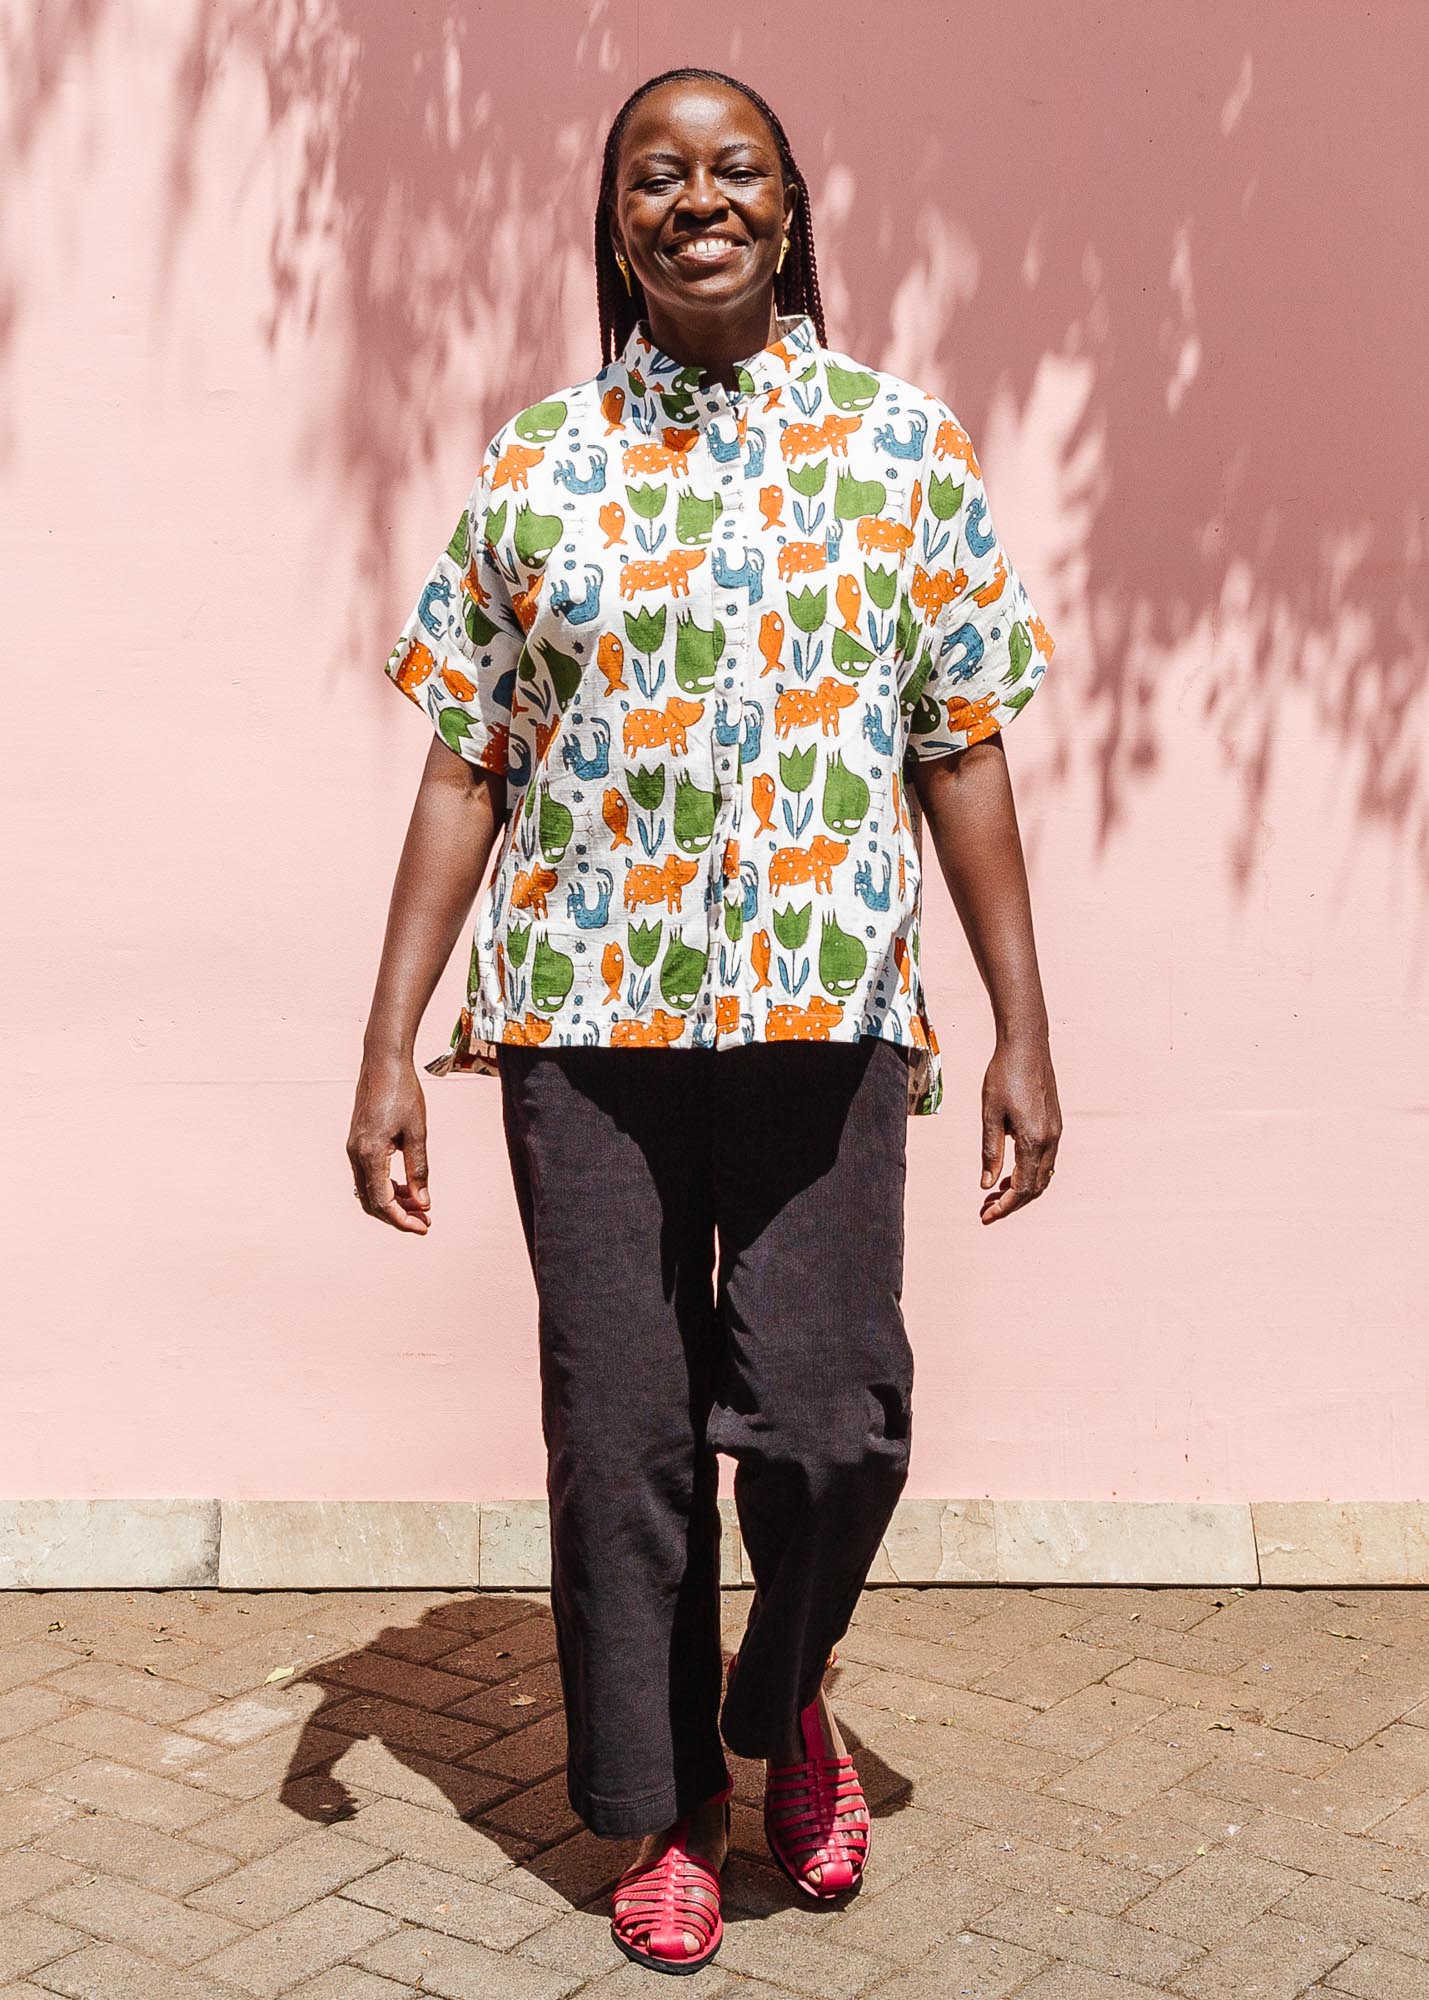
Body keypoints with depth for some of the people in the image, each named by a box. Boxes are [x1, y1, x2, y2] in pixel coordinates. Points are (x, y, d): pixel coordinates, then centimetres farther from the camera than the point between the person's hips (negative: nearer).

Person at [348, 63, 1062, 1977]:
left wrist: (1024, 1034, 3)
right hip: (586, 1023, 1)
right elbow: (464, 770, 7)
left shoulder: (909, 447, 7)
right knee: (621, 1438, 5)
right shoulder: (536, 467, 8)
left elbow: (965, 755, 7)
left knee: (827, 1424, -7)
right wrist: (392, 1048, 3)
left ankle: (785, 1696, 26)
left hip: (825, 1018, 0)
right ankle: (665, 1815, 25)